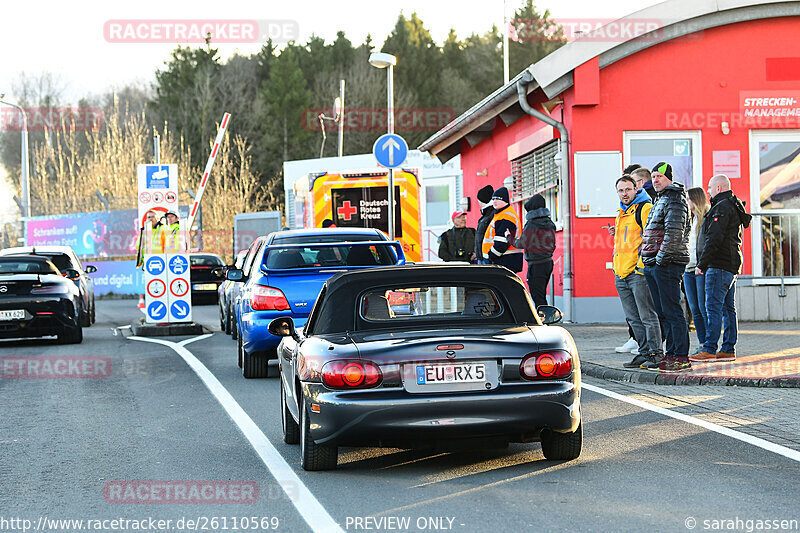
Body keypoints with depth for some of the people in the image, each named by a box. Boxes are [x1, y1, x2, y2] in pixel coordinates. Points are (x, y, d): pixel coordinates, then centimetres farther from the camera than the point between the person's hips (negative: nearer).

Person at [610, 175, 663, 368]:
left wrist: (642, 265, -18)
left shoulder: (645, 208, -6)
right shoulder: (621, 212, 22)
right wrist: (616, 233, 15)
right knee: (634, 318, 11)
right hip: (621, 273, 9)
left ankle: (656, 353, -3)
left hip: (638, 272, -9)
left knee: (647, 316, -7)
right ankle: (644, 352, 16)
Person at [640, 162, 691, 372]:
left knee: (672, 311, -10)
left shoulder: (675, 199, -10)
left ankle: (681, 357, -9)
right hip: (653, 263, 10)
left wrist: (661, 258, -19)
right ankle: (671, 354, 15)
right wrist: (649, 260, 18)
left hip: (667, 263, -10)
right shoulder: (660, 199, 22)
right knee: (663, 312, 11)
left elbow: (674, 231, -20)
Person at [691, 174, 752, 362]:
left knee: (713, 307, -11)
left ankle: (709, 350, -13)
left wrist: (701, 264, -16)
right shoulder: (734, 207, 20)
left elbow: (714, 239, -19)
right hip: (732, 266, 11)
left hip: (719, 266, -11)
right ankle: (728, 349, 11)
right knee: (728, 308, 10)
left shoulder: (722, 208, -13)